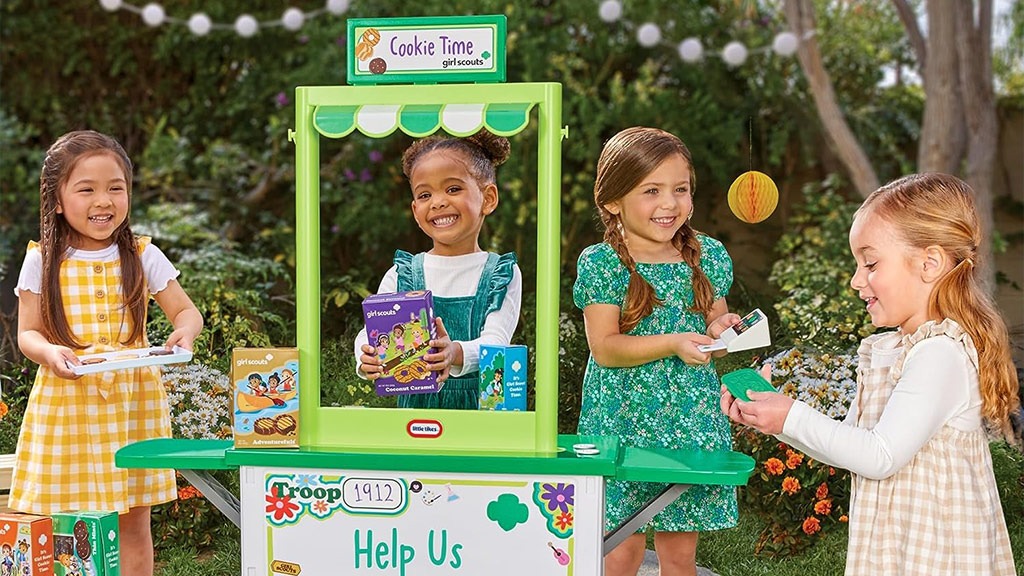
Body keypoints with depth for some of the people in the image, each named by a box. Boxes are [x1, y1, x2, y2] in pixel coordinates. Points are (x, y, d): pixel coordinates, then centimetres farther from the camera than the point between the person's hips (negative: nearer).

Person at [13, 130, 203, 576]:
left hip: (132, 403, 1)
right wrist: (49, 352, -22)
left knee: (133, 522, 6)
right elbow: (27, 333, 1)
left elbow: (186, 310, 6)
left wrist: (185, 331, -18)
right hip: (65, 404, -1)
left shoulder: (143, 257, 3)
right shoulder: (42, 262, 0)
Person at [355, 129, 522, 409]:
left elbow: (496, 341, -9)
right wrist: (368, 360, -26)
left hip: (482, 407, -4)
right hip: (416, 404, 4)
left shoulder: (503, 275, 5)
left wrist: (456, 353, -31)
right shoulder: (402, 275, 9)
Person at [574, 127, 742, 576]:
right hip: (624, 419, -3)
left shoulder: (708, 256, 6)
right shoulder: (600, 263, -7)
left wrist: (718, 331, -8)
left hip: (692, 418, 3)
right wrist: (673, 343, -23)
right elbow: (605, 348, -13)